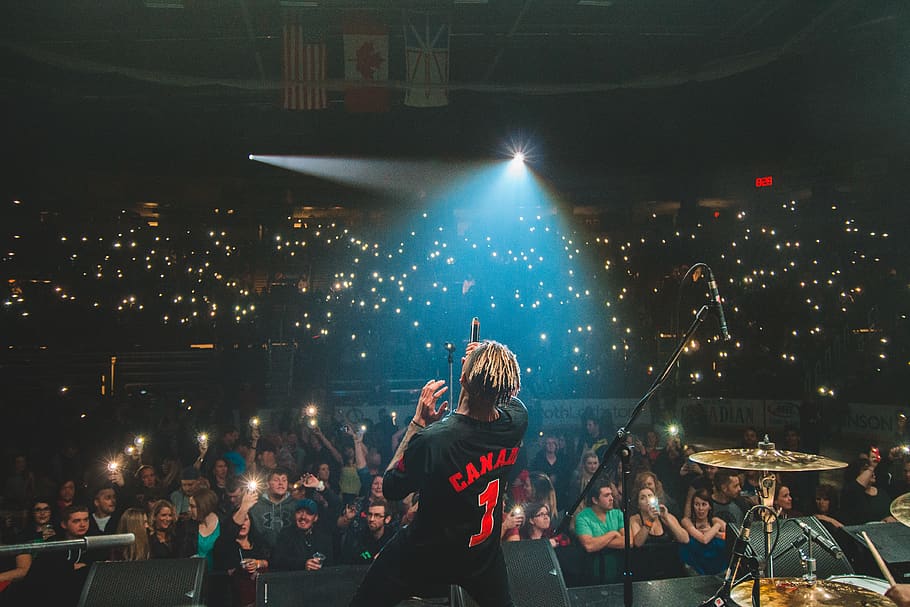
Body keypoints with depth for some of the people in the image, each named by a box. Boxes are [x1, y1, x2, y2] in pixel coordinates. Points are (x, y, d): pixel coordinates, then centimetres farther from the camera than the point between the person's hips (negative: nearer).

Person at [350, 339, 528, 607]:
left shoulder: (430, 441, -35)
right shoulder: (516, 421, -20)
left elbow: (390, 489, -14)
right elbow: (510, 394, 9)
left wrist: (417, 422, -16)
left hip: (424, 557, -4)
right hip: (483, 554, 4)